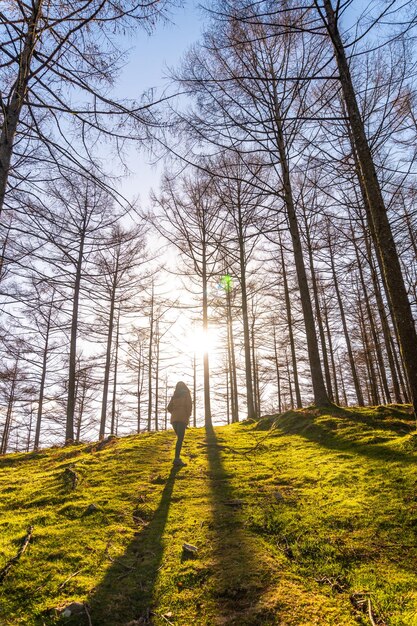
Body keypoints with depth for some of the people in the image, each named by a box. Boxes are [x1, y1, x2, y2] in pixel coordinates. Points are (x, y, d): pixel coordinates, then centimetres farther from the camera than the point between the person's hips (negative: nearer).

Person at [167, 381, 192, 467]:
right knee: (180, 439, -12)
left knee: (179, 438, 15)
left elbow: (169, 408, 14)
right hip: (182, 418, -5)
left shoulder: (174, 396, 21)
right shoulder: (186, 394, 8)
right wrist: (188, 416, 1)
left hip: (174, 418, 5)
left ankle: (177, 458, 9)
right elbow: (189, 406, -6)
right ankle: (177, 459, -23)